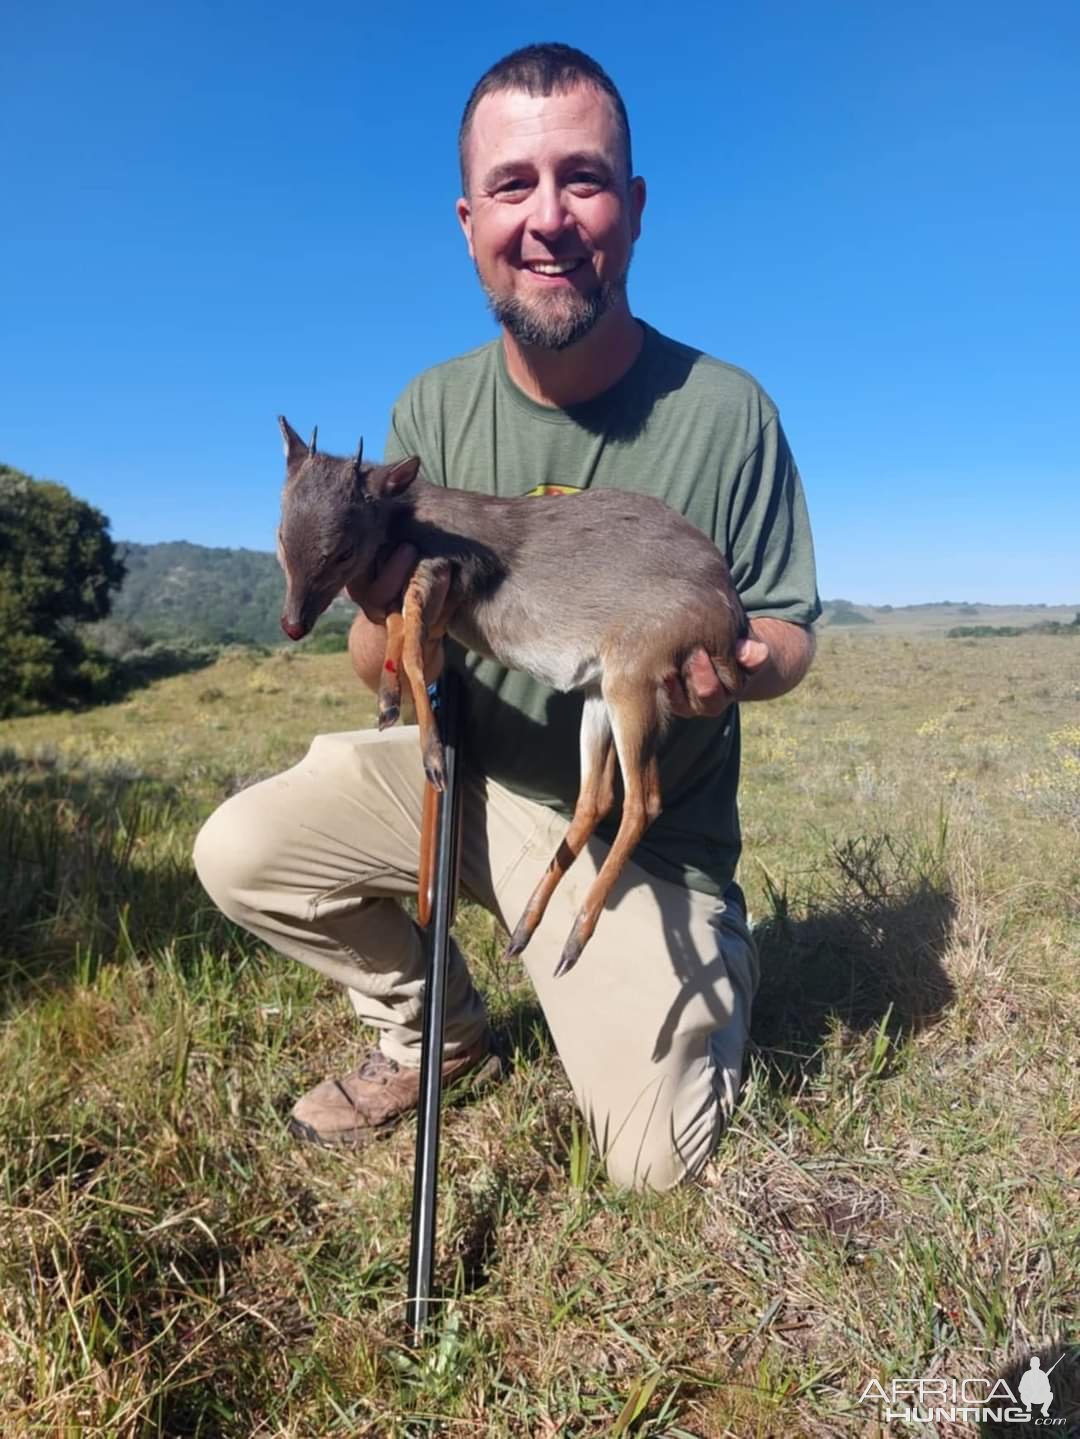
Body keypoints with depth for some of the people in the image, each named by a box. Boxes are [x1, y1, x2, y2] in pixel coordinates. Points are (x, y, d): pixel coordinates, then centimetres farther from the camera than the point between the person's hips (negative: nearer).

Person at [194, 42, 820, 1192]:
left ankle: (705, 984, 29)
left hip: (643, 828, -2)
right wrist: (386, 616, -31)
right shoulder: (432, 411, -7)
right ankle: (439, 1038, 14)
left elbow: (789, 635, -6)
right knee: (241, 852, -13)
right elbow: (385, 672, -5)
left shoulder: (725, 410, -14)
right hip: (469, 776, 3)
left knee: (656, 1163, -7)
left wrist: (733, 664, -31)